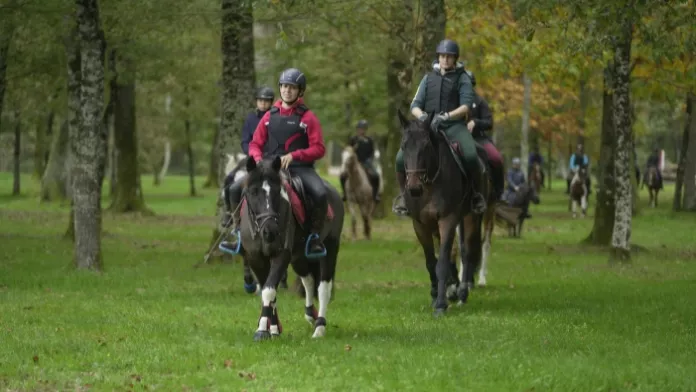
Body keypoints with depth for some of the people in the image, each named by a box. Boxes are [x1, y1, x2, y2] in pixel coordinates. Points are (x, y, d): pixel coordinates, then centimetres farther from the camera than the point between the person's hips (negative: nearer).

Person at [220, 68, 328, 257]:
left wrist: (293, 155, -20)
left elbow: (319, 149, -6)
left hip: (299, 167, -4)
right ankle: (239, 233, 2)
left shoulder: (307, 117, 0)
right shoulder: (270, 116, 11)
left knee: (320, 193, -32)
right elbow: (255, 144, 14)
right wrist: (258, 158, -8)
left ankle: (314, 236, -13)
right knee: (236, 189, -11)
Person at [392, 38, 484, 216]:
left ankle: (476, 194, -9)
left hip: (454, 126, -3)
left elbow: (466, 106, -7)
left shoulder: (462, 79, 6)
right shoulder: (429, 78, 16)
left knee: (471, 156, -34)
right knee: (401, 158, -19)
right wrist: (421, 116, -13)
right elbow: (415, 106, 11)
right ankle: (404, 194, 8)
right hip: (428, 127, 3)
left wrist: (445, 116, -24)